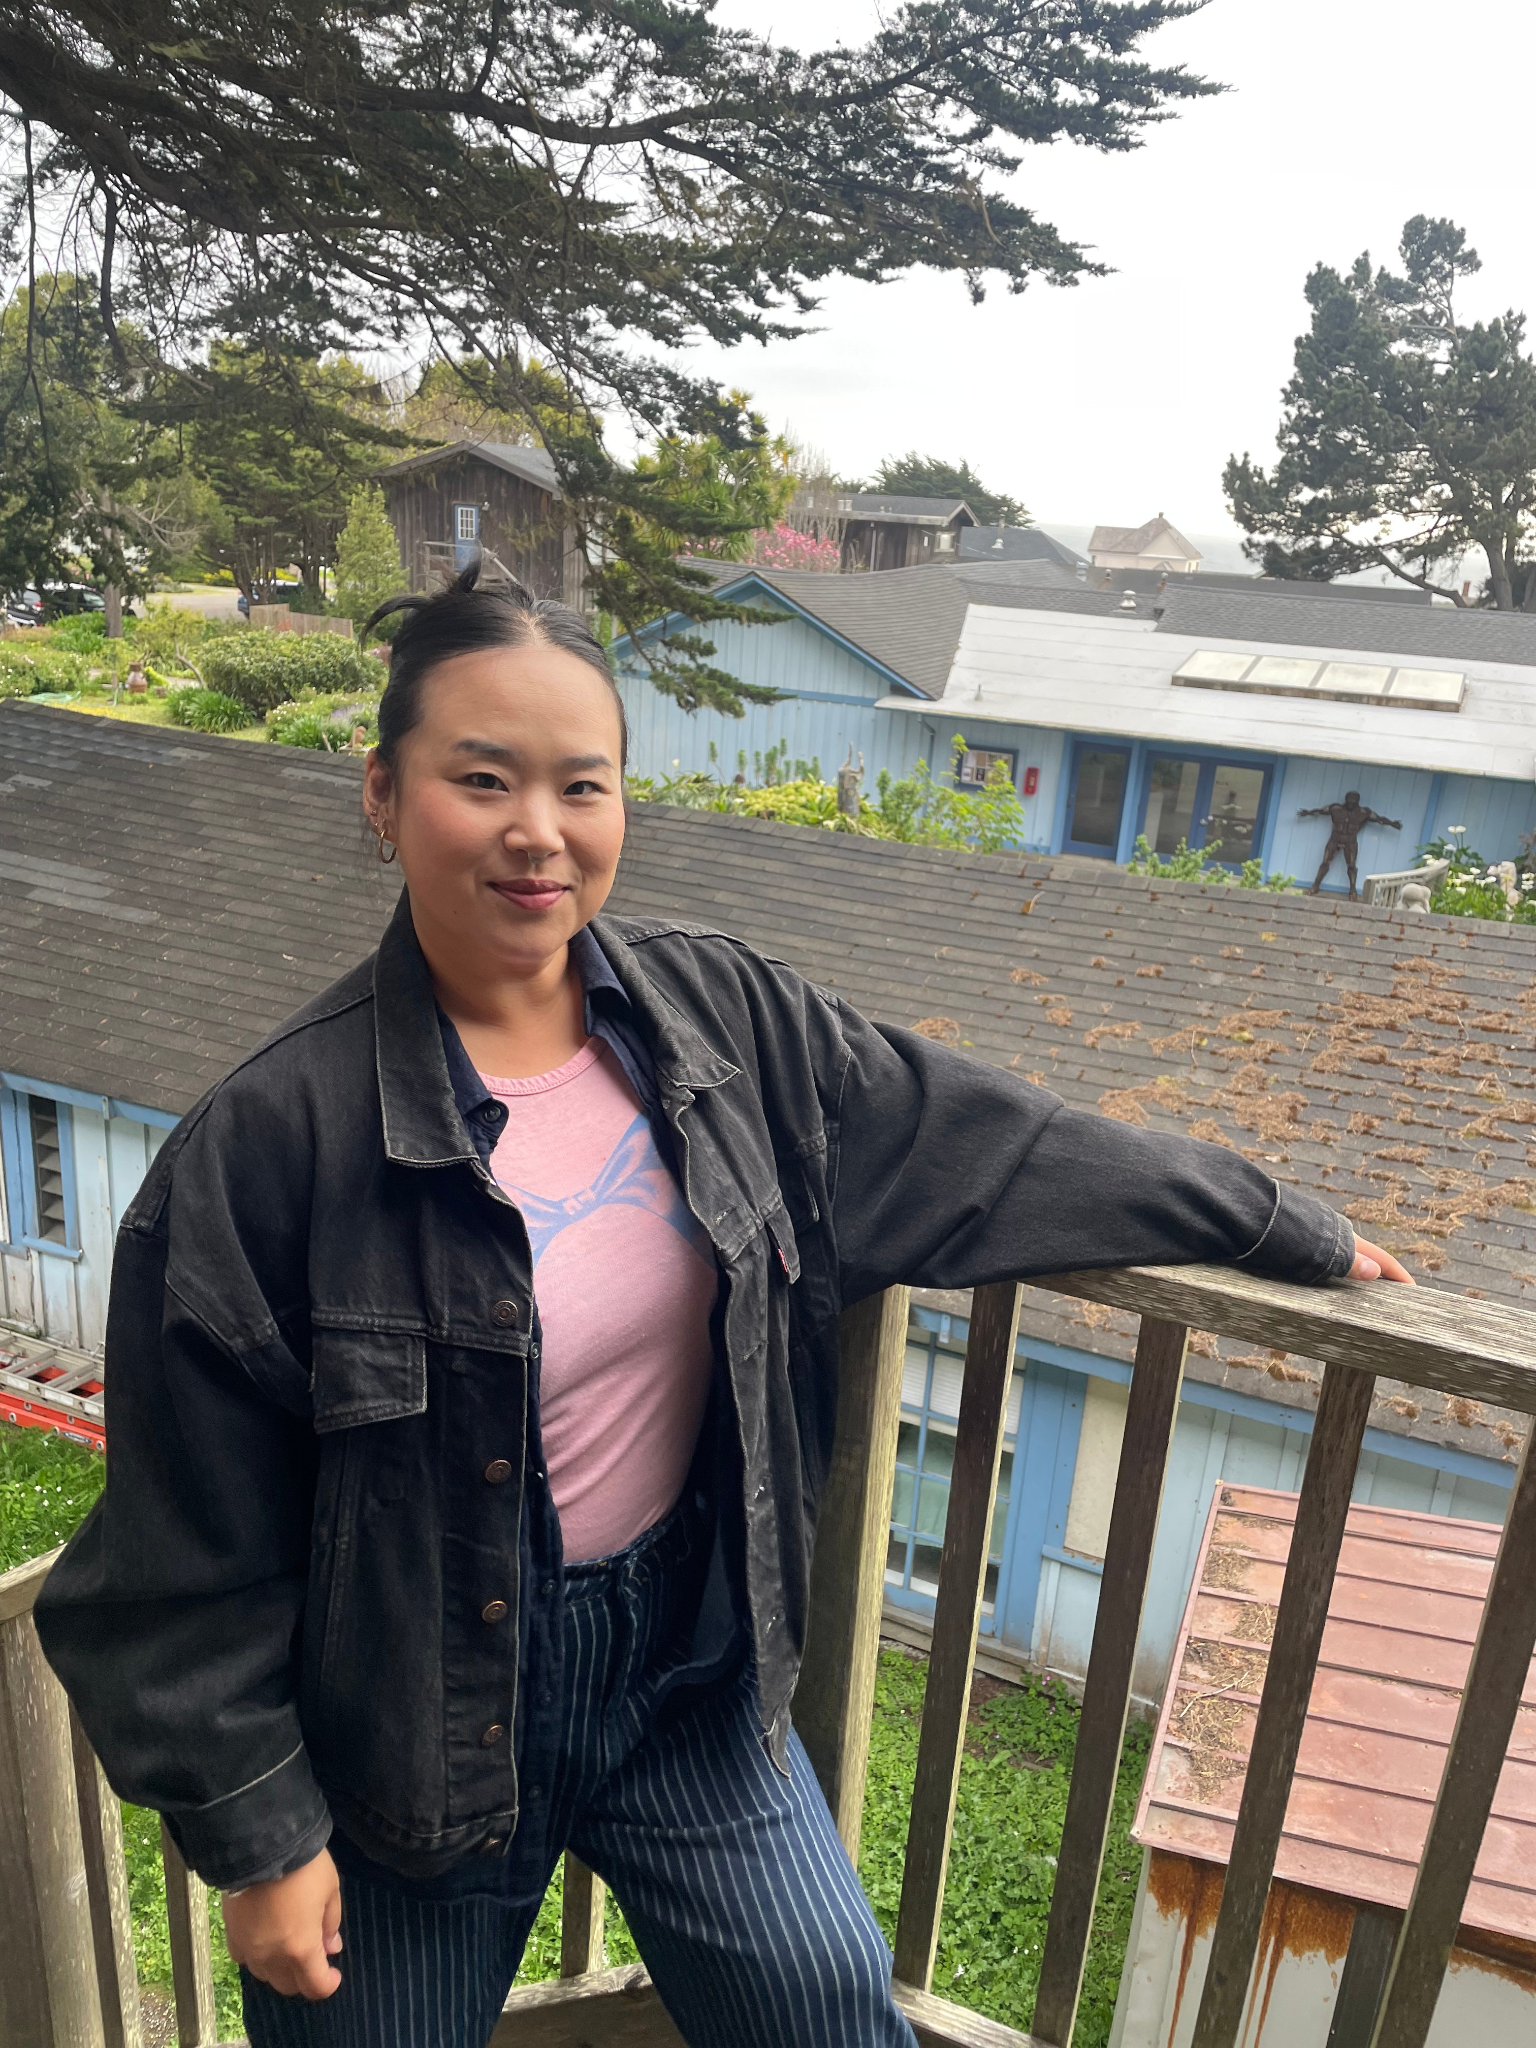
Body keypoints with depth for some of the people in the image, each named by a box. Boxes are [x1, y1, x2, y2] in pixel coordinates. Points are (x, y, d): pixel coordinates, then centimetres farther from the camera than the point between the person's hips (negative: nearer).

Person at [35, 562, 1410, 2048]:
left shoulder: (716, 1015, -11)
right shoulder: (268, 1143, -23)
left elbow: (985, 1145, -1)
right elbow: (194, 1546, -13)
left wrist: (1275, 1227, 6)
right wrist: (256, 1834, -6)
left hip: (684, 1648, 3)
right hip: (415, 1701, -2)